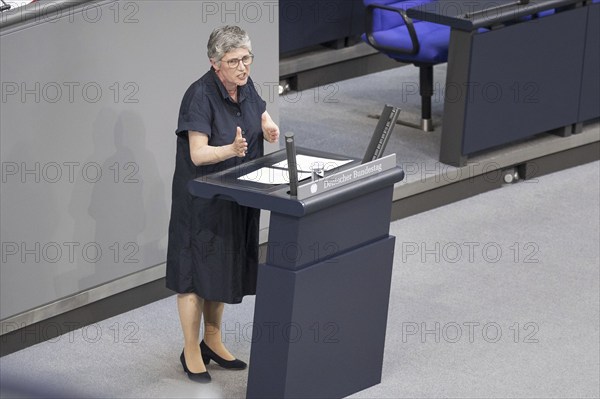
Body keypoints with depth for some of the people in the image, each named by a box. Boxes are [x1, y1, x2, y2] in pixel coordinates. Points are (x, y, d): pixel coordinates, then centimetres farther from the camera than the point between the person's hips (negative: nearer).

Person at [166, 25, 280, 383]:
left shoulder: (246, 86, -1)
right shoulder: (200, 95, -22)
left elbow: (263, 116, 17)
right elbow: (198, 154, -25)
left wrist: (269, 128, -7)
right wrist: (232, 149, -42)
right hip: (202, 201, -7)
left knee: (225, 268, 16)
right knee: (197, 271, 2)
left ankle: (212, 340, 31)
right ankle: (191, 351, 13)